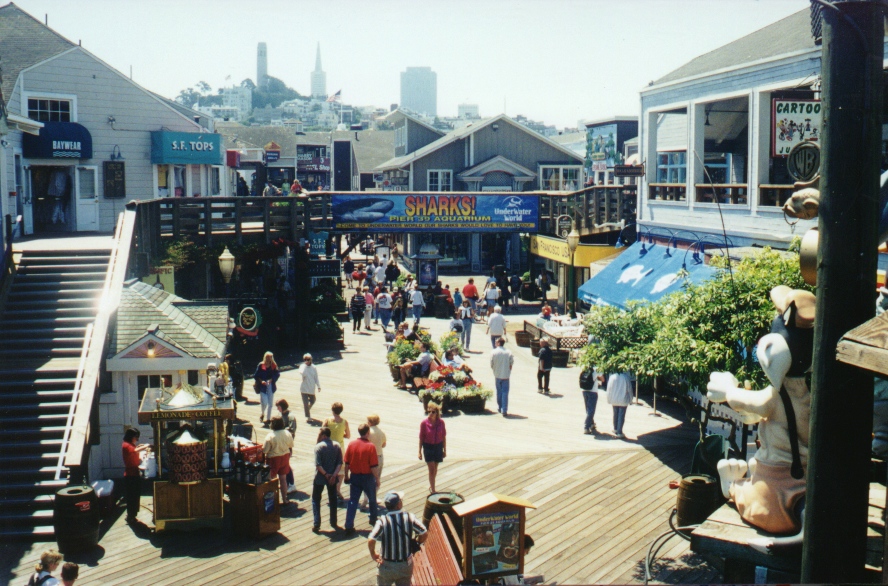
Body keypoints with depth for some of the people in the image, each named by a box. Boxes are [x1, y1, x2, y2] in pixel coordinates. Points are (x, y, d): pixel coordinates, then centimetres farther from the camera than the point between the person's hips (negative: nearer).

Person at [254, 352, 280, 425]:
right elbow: (256, 376, -1)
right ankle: (262, 414, 20)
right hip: (263, 386, -3)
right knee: (264, 402, -11)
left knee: (270, 403, 6)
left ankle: (267, 419, 17)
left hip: (271, 386, 3)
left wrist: (271, 380, -13)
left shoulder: (274, 366, 0)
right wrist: (261, 381, -16)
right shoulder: (261, 365, -5)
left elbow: (277, 374, 3)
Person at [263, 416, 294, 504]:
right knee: (283, 479, 16)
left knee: (272, 479, 10)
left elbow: (264, 450, -20)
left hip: (273, 459, -5)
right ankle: (284, 499, 23)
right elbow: (291, 446, 5)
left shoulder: (270, 436, -23)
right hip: (285, 457, 5)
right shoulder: (287, 434, -7)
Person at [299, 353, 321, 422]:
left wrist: (318, 386, 2)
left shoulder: (313, 367, 1)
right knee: (306, 403, -5)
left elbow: (316, 377, 6)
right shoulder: (302, 366, -7)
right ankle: (308, 417, 3)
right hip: (304, 389, -4)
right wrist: (305, 365, -22)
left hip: (311, 389, 4)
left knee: (312, 401, 19)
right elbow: (302, 373, -28)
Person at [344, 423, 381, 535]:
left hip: (354, 476, 3)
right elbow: (374, 466, -16)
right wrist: (377, 479, -5)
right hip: (367, 477, -3)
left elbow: (347, 463, 1)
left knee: (353, 501, 5)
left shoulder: (351, 445, -5)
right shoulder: (370, 446, -16)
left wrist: (346, 476, 13)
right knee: (372, 499, 20)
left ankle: (349, 526, -2)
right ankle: (373, 519, 37)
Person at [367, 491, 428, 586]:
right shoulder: (410, 517, -14)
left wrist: (373, 554, -9)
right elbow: (424, 534, -9)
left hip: (387, 565, -2)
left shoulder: (383, 521, -21)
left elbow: (371, 540, -28)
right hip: (406, 564, 2)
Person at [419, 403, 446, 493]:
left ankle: (431, 486, 36)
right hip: (428, 447, -3)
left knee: (435, 469, 16)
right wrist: (420, 452, -4)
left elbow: (444, 436, 2)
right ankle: (433, 490, -3)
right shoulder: (424, 423, -14)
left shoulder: (441, 422, -8)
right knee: (431, 469, -7)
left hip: (438, 446, 3)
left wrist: (445, 450, 5)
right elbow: (421, 438, -6)